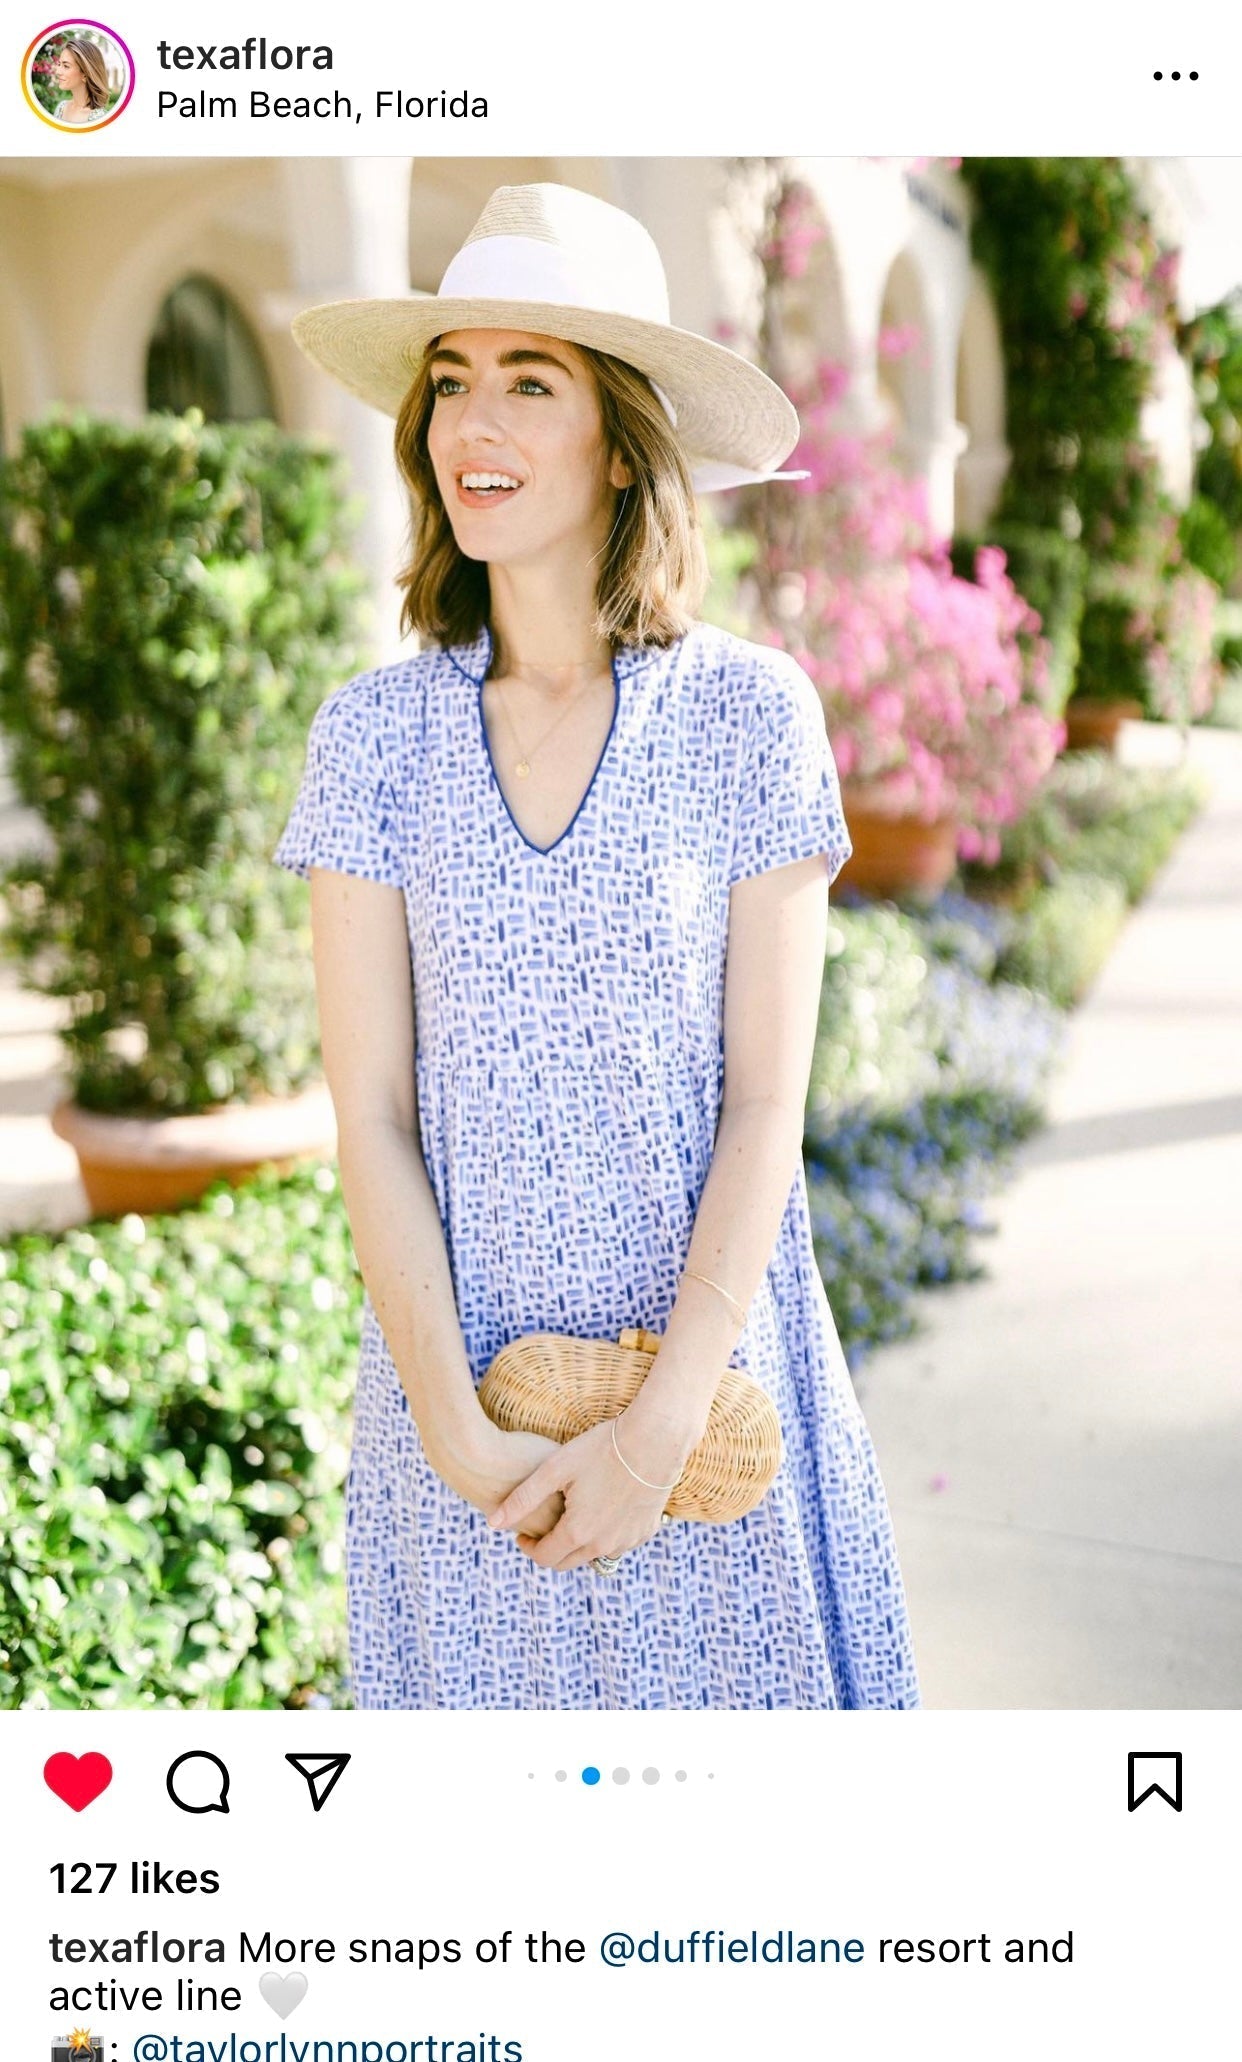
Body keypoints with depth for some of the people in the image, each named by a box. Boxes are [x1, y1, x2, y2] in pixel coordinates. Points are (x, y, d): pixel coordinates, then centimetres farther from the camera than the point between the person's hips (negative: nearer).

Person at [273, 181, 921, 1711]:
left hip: (707, 1356, -1)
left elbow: (767, 1100, -8)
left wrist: (661, 1423, -14)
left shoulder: (751, 712, -7)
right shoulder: (372, 735, -3)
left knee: (729, 1673, 14)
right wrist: (457, 1433, -12)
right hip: (462, 1360, 1)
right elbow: (370, 1115, -5)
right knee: (490, 1672, 16)